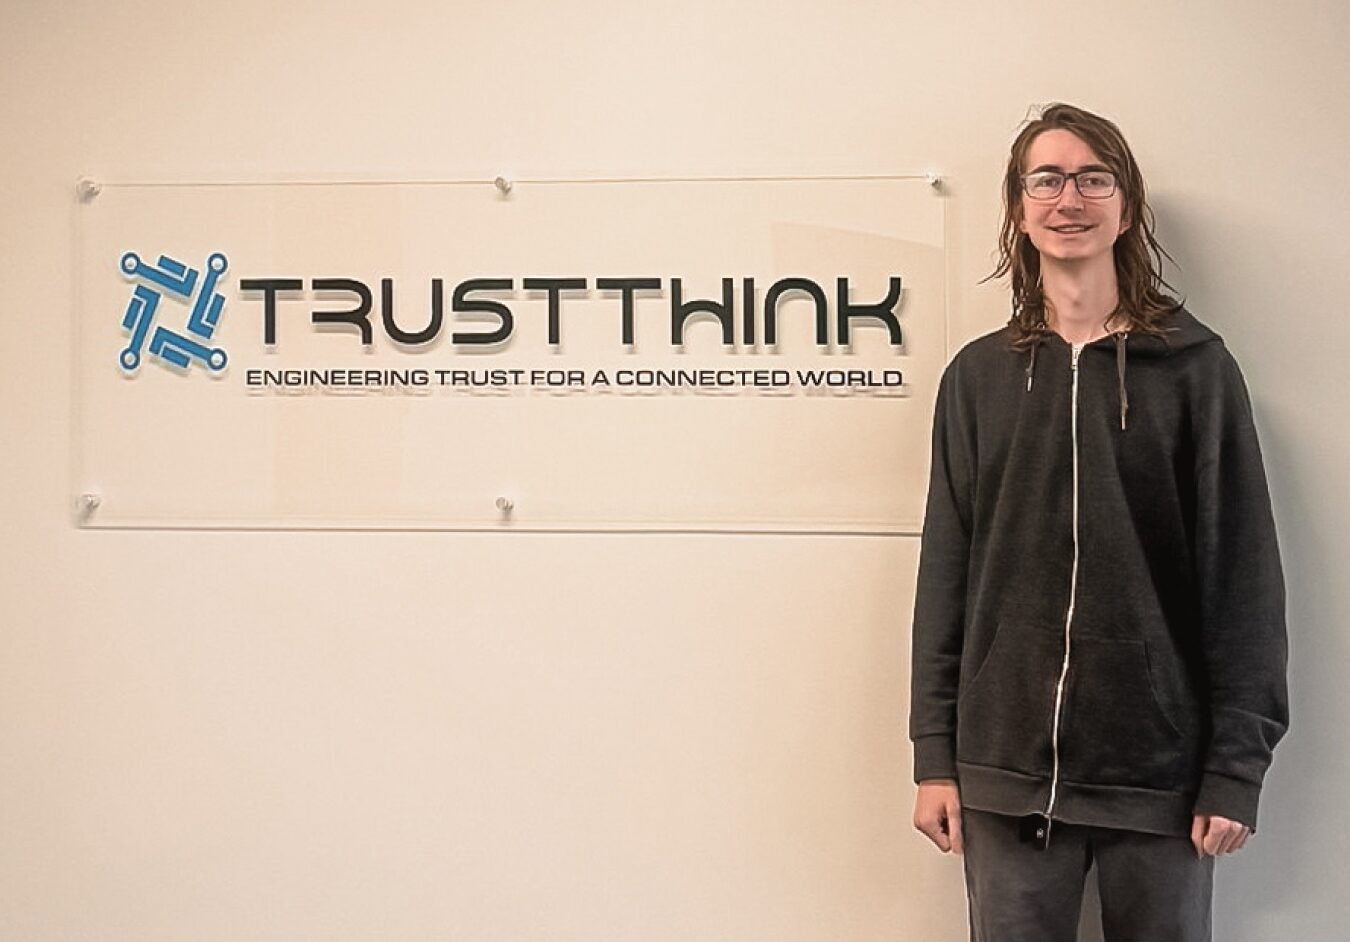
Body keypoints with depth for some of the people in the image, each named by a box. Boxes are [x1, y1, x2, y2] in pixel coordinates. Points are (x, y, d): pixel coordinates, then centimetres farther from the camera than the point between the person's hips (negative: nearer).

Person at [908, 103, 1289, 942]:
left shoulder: (1195, 367, 0)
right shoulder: (978, 376, 6)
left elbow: (1243, 573, -2)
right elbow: (945, 569, 6)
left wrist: (1237, 765, -6)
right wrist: (935, 754, 3)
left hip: (1160, 768, -1)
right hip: (1007, 767, 2)